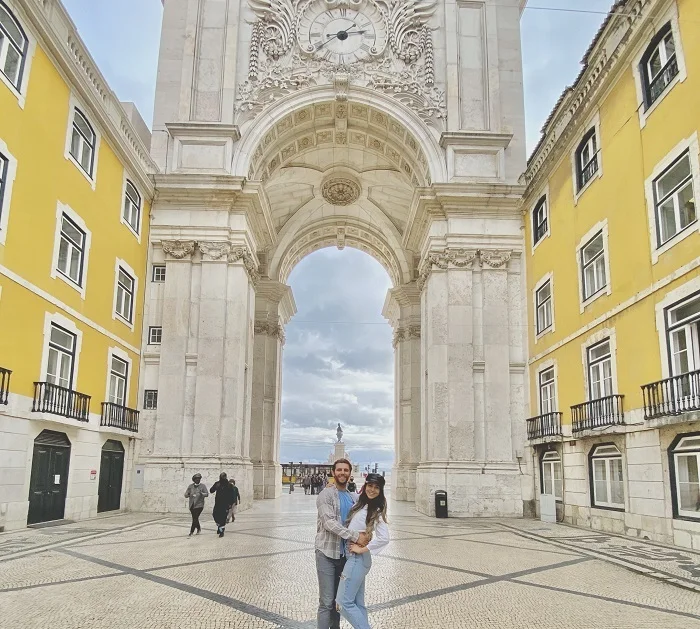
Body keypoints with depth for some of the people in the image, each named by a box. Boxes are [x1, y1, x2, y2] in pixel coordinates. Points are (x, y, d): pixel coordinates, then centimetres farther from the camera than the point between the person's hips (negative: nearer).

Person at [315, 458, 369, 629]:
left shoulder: (353, 498, 10)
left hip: (344, 554, 6)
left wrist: (363, 535, -3)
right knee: (326, 601, -5)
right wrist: (354, 536, -25)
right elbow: (329, 523, -20)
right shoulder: (326, 495, -10)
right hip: (327, 554, -6)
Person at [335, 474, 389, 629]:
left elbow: (384, 538, -23)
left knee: (344, 602, -6)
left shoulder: (376, 510, -12)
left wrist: (362, 549, -16)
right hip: (353, 558, 8)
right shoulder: (360, 504, 7)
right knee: (357, 603, 12)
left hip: (357, 559, -8)